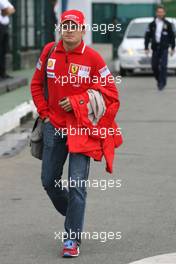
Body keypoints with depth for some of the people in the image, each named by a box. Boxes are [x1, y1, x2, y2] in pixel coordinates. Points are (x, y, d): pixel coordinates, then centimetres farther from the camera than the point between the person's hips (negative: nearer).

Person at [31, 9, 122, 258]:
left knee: (77, 184, -9)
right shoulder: (49, 51, 2)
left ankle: (72, 239, -2)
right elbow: (36, 84, 16)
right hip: (54, 125, 5)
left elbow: (110, 92, -6)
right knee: (49, 181, 11)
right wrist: (44, 112, 7)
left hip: (82, 128, -4)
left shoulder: (93, 58, -10)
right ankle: (73, 216, 36)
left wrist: (77, 102, -13)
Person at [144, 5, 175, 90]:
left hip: (164, 48, -2)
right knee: (154, 66, 4)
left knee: (163, 66, -11)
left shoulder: (168, 24, 2)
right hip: (155, 48, 2)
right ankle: (159, 80, 26)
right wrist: (146, 47, 0)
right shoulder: (152, 24, 6)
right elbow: (147, 36, 6)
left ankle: (162, 83, -7)